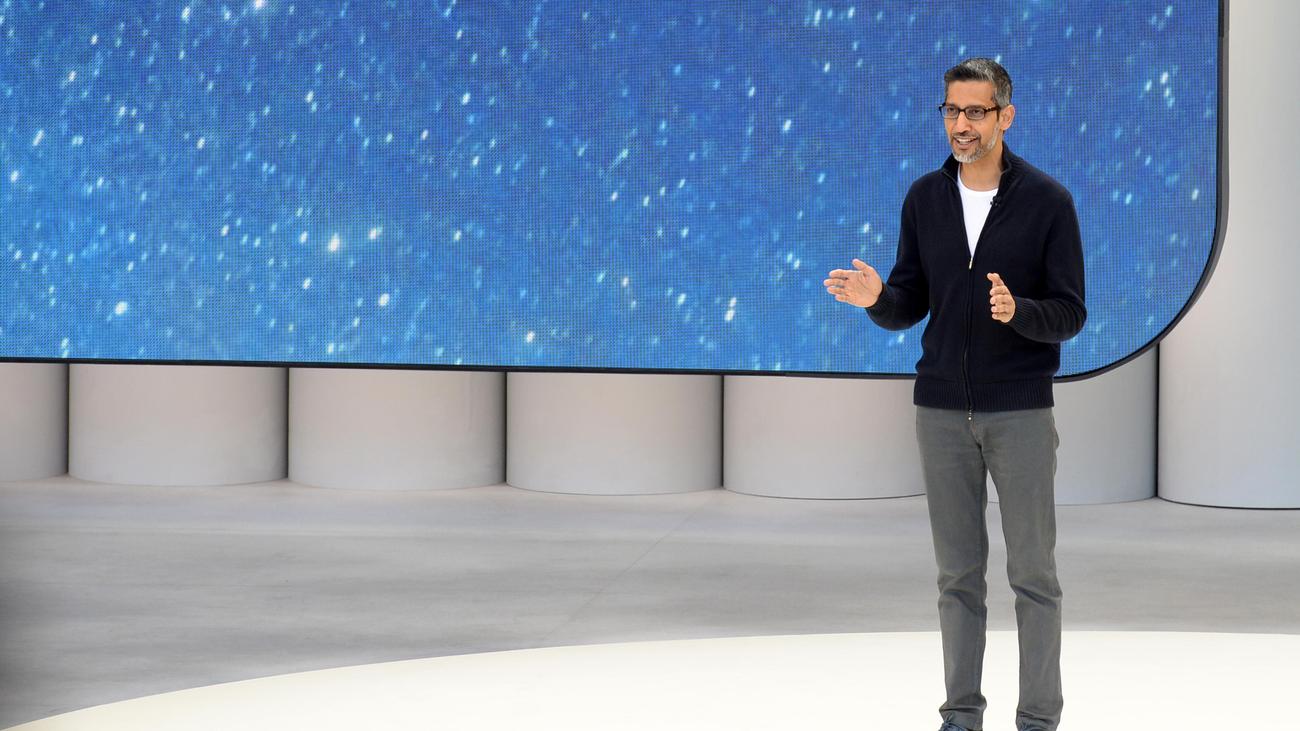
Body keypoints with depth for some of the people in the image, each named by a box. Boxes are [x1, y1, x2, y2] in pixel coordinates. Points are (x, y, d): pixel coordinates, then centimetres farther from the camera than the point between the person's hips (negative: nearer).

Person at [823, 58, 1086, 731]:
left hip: (1021, 411, -3)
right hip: (942, 410, 3)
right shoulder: (925, 199, 5)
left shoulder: (1047, 200, -6)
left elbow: (1069, 315, -7)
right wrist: (876, 298, -16)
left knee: (1032, 572, 1)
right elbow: (908, 308, 7)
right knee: (958, 572, 8)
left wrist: (1017, 311, -28)